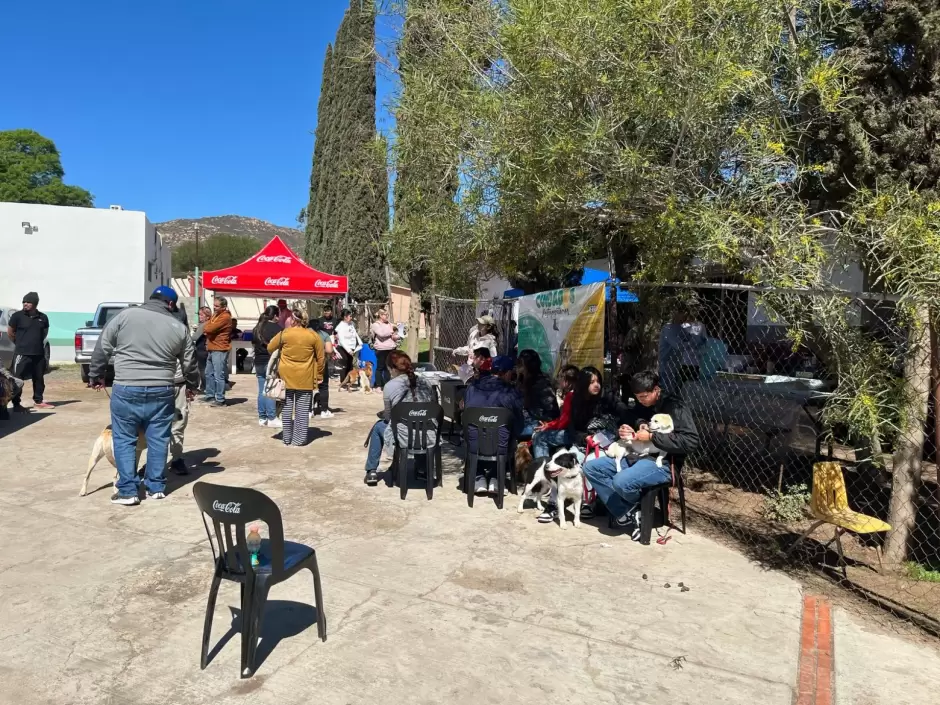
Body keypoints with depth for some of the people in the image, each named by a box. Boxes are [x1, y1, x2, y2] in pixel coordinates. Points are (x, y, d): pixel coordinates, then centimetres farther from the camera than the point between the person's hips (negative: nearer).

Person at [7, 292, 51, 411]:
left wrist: (37, 342, 14)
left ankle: (38, 401, 24)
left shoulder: (43, 317, 6)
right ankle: (16, 404, 1)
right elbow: (10, 332, 4)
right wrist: (20, 343, 9)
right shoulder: (17, 316, -5)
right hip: (22, 354, -4)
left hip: (39, 354, 4)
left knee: (39, 378, 12)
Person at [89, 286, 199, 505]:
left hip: (126, 389, -1)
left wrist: (96, 375, 18)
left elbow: (102, 348, 4)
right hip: (161, 391, 2)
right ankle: (156, 487, 19)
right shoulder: (178, 327, 5)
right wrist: (192, 386, 29)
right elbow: (189, 363, 12)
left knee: (124, 439, 8)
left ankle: (128, 491, 10)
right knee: (158, 439, 11)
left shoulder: (125, 315, -1)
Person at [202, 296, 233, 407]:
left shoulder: (225, 317, -15)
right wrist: (207, 331, -3)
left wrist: (206, 328, 0)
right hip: (212, 349, 10)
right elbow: (207, 328, 18)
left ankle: (220, 400, -6)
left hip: (220, 350, -10)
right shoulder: (216, 315, 18)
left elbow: (209, 328, -21)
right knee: (209, 373, 17)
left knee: (219, 376, -8)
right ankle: (210, 395, 27)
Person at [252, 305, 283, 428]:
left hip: (259, 362, 7)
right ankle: (272, 418, 0)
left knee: (261, 391, 10)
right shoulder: (277, 328, -10)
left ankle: (262, 418, 16)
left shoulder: (257, 328, 11)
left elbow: (253, 344, 19)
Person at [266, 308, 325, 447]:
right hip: (305, 378, 0)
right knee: (302, 408, 4)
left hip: (286, 375, 0)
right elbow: (321, 357, 0)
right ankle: (299, 439, 5)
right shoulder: (313, 335, -3)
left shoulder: (284, 333, -4)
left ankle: (287, 438, 16)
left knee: (287, 407, 10)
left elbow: (270, 348, 7)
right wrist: (319, 375, 9)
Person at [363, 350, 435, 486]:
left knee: (378, 426, 27)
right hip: (429, 439, 4)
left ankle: (371, 471, 32)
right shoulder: (425, 383, 4)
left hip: (404, 440, -3)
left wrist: (383, 414, 25)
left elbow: (388, 417, 3)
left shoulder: (390, 386, -7)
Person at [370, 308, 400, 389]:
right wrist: (391, 331, -4)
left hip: (391, 349, 6)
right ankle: (378, 386, 5)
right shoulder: (375, 325, -1)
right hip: (381, 349, -5)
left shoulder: (389, 324, 17)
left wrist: (396, 337, -7)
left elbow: (397, 335, 17)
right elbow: (381, 333, -18)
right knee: (380, 367, 0)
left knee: (388, 367, 8)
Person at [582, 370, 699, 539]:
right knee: (591, 467, -5)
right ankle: (626, 513, -8)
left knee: (621, 481, -34)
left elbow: (691, 441, -21)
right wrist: (623, 431, 3)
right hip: (634, 456, 9)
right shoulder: (639, 407, 13)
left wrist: (651, 436, -21)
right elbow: (628, 424, 29)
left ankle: (629, 511, 2)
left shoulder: (674, 407, -10)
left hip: (661, 462, -8)